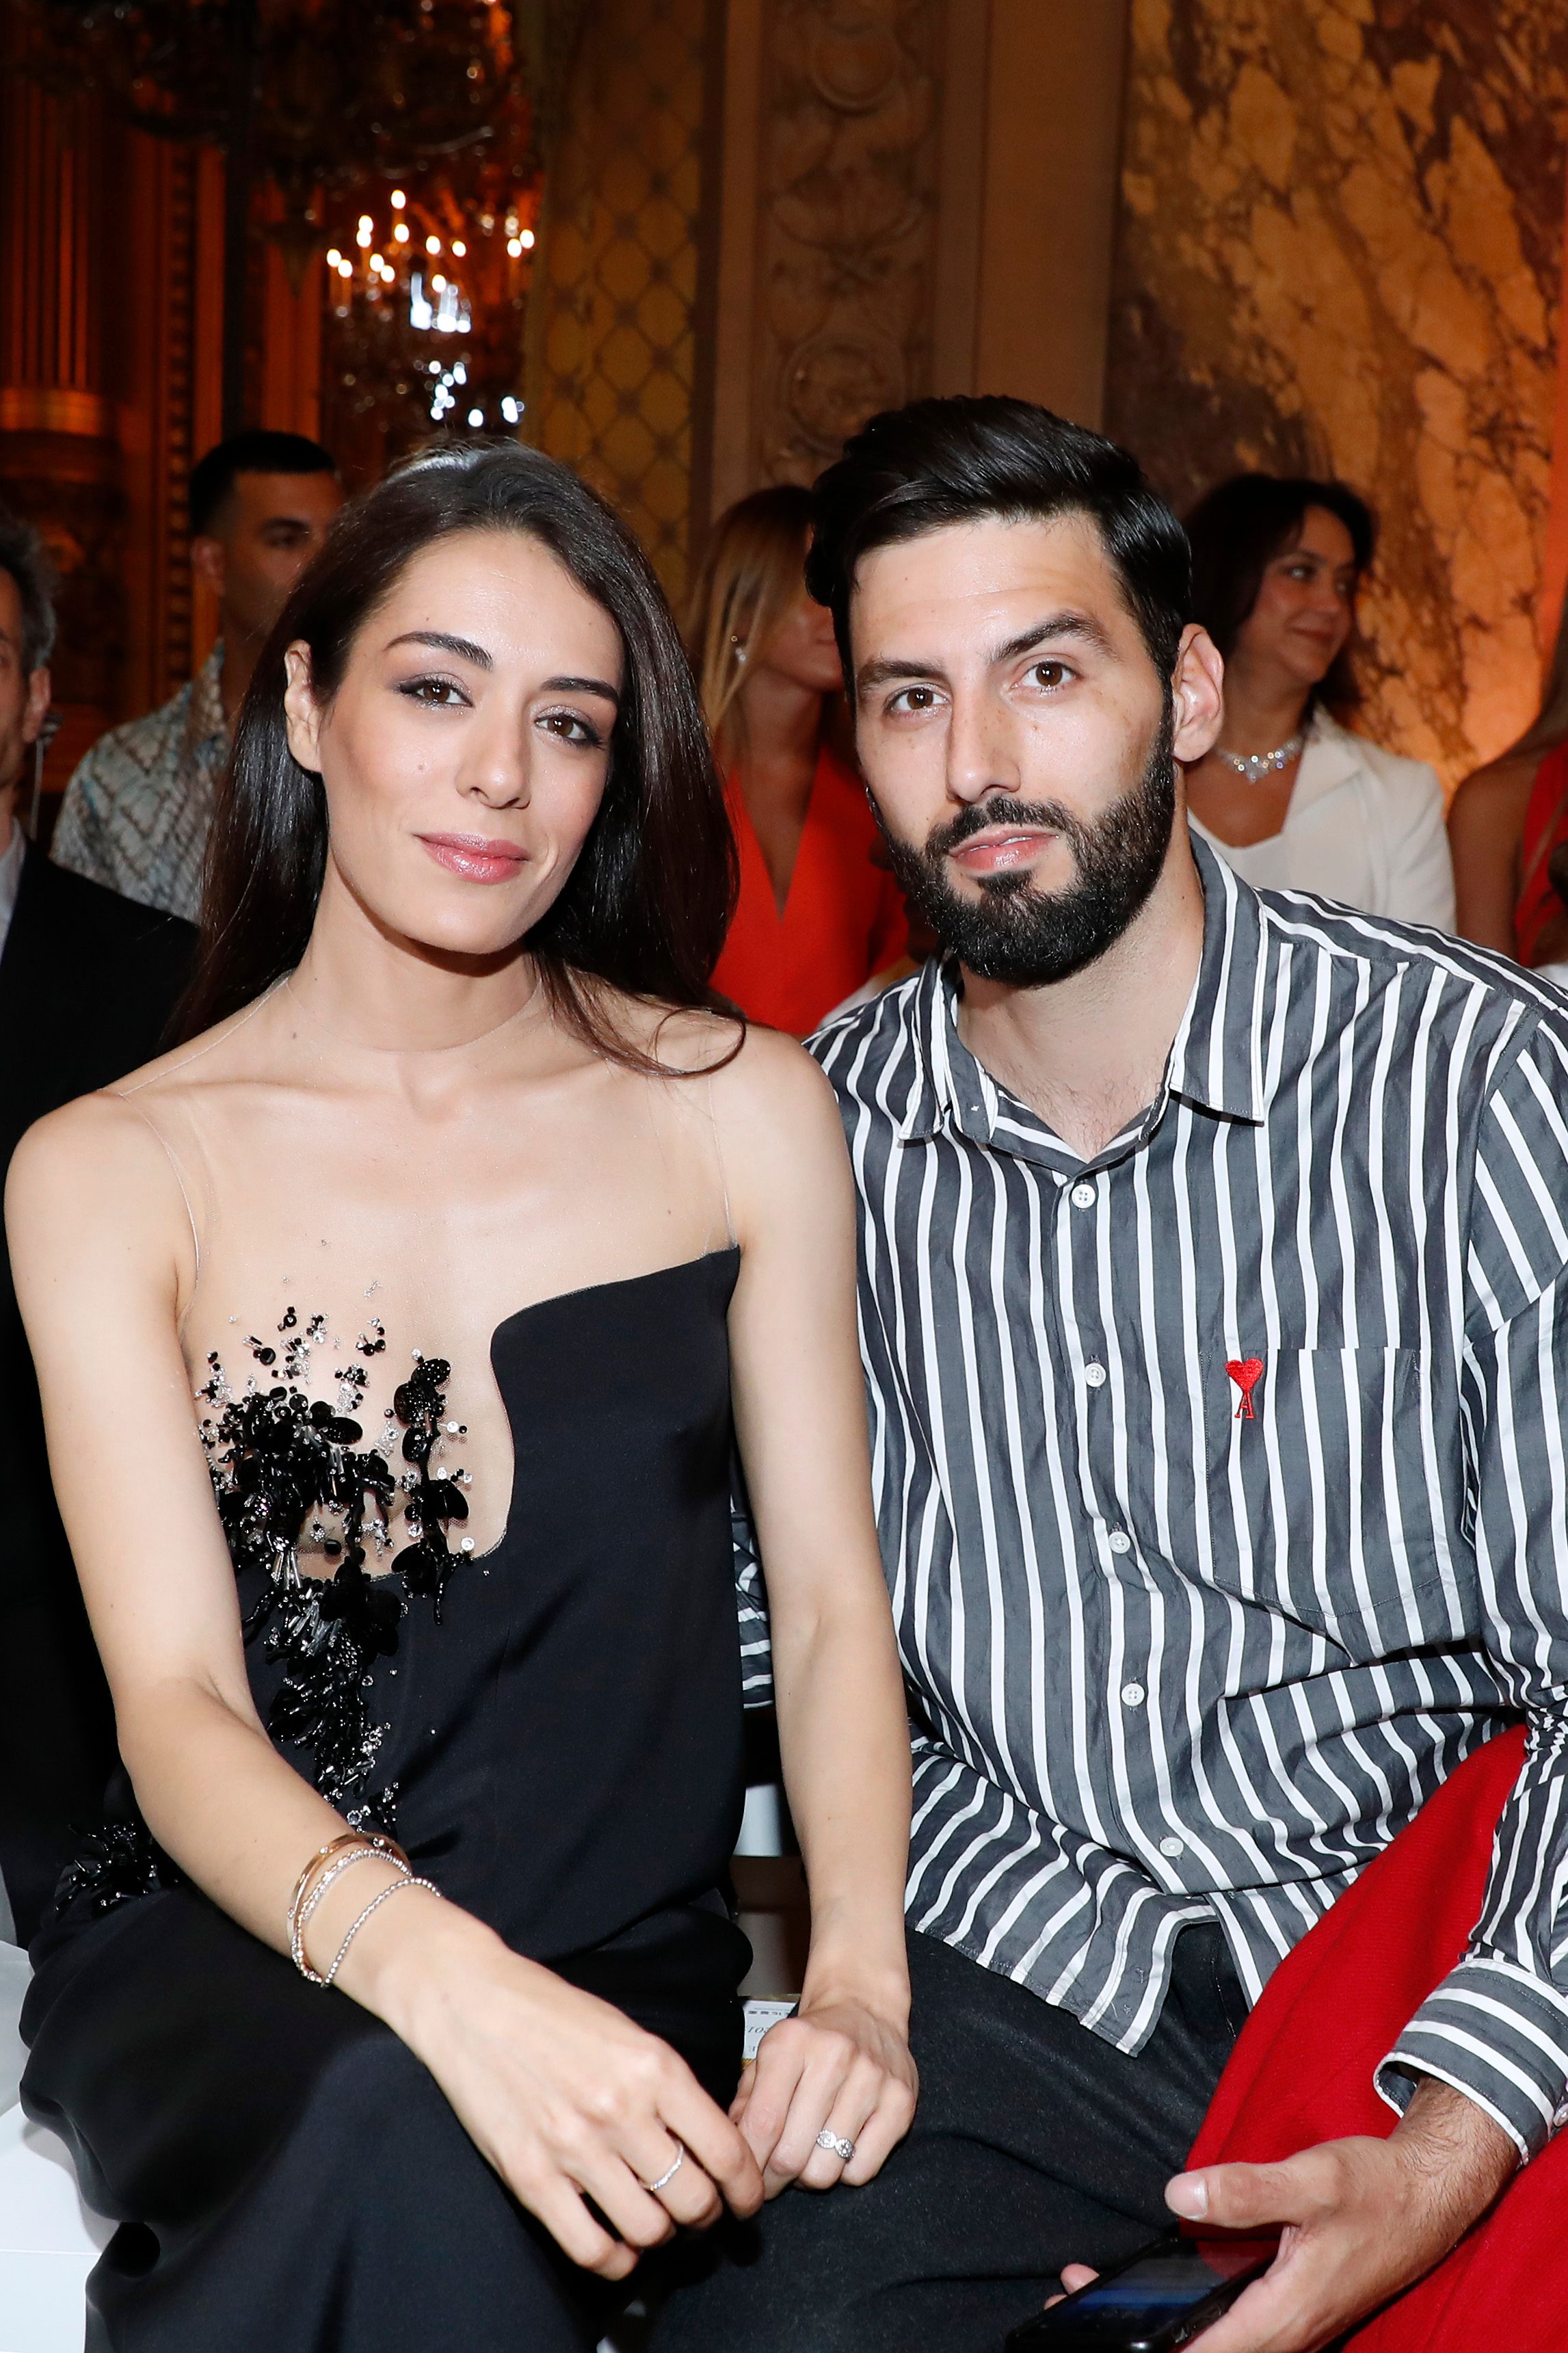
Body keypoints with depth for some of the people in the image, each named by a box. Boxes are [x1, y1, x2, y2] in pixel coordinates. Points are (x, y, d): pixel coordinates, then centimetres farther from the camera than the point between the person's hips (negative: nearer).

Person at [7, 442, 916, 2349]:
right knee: (403, 2139, -34)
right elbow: (177, 1704, -9)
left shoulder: (740, 1111, 4)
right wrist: (445, 1981, -29)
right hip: (222, 1956, 0)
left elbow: (832, 1605, 3)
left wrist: (861, 1980, -15)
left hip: (623, 1972, 1)